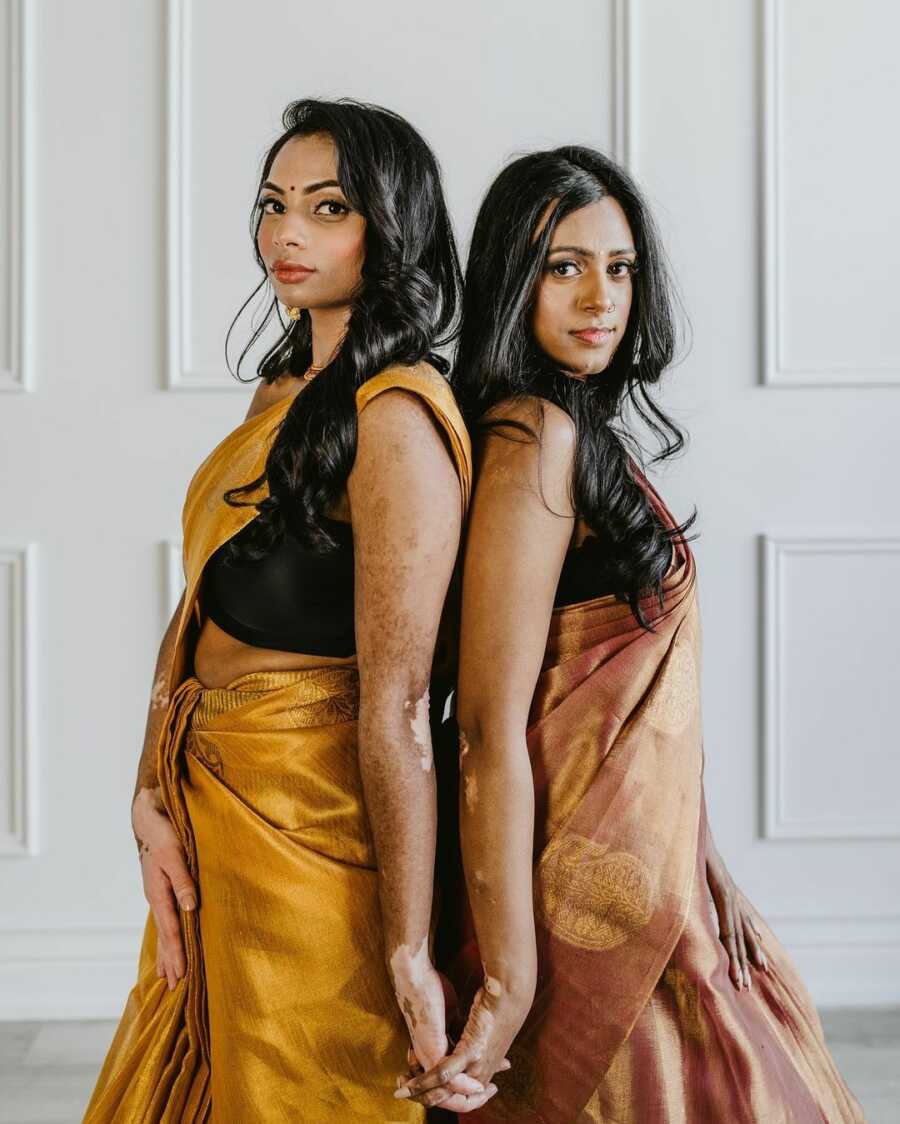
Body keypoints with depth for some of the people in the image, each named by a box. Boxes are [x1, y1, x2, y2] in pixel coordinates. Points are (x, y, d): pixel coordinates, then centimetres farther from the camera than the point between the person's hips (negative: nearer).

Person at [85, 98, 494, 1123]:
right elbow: (198, 609, 5)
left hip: (312, 826, -9)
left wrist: (408, 949, -22)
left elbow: (398, 706, -23)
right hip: (211, 813, 9)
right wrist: (151, 800, -7)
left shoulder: (394, 417, -19)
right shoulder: (286, 389, 10)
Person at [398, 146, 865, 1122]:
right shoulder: (537, 436, -17)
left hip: (647, 869, 10)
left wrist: (702, 873, 12)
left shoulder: (588, 434, 12)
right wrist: (507, 977, -25)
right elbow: (491, 723, -23)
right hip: (591, 900, -10)